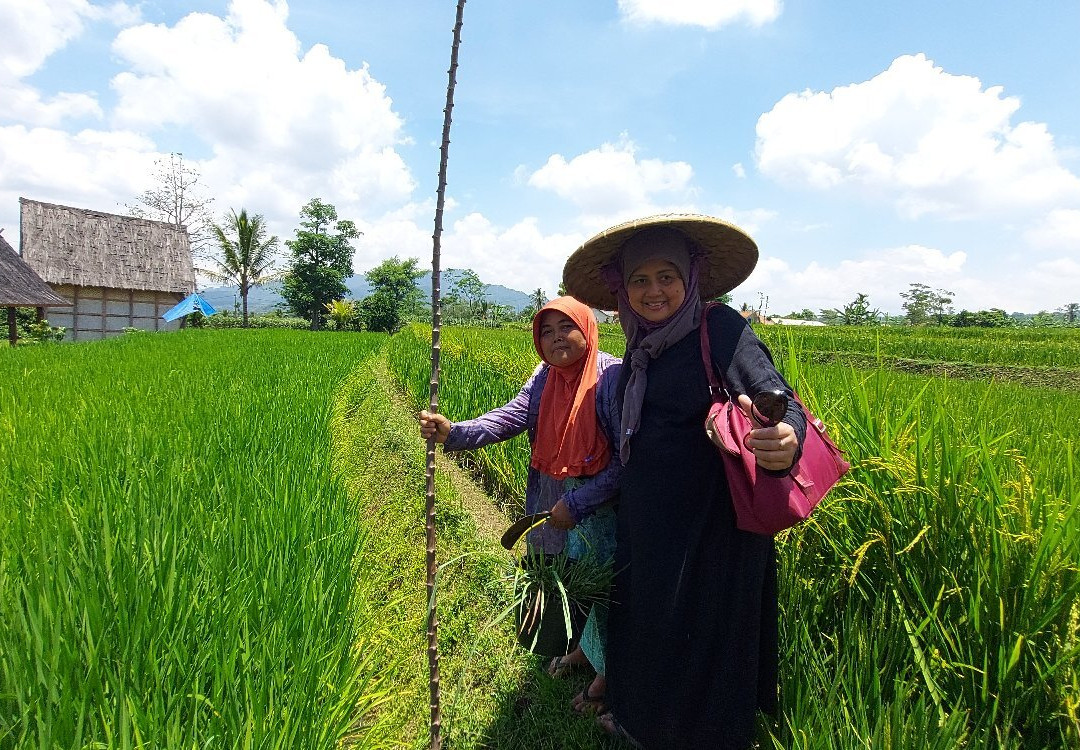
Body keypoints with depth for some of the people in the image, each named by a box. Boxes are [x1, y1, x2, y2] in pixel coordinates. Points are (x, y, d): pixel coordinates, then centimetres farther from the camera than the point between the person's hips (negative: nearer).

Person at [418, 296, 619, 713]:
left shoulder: (614, 376, -20)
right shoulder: (546, 375, 1)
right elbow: (513, 415, -11)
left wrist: (578, 502, -24)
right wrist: (454, 432, -27)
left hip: (600, 505, -6)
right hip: (553, 498, 6)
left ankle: (606, 672, 36)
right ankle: (582, 648, 48)